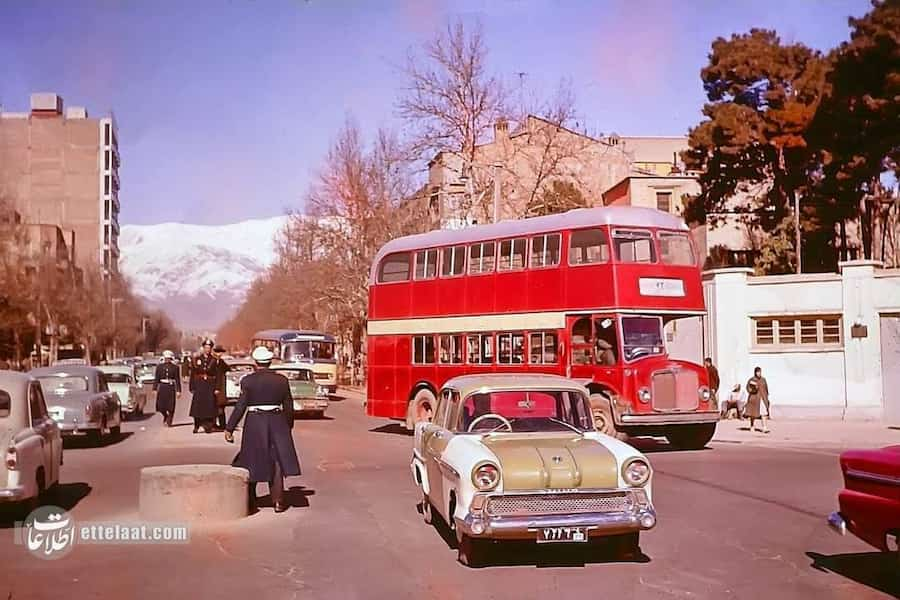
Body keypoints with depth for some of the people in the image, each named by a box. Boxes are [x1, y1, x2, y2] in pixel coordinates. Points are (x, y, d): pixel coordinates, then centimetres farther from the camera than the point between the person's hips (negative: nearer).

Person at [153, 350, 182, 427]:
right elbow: (156, 379, 6)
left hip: (171, 387, -1)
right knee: (160, 406, 1)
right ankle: (165, 416, 31)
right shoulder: (159, 366, 6)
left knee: (170, 406, -1)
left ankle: (169, 422, 14)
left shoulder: (175, 367, 2)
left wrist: (178, 391, -4)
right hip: (162, 387, 1)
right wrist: (155, 389, 1)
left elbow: (177, 379, 1)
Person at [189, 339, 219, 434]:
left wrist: (216, 388, -5)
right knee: (197, 405, 0)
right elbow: (192, 374, 6)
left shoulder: (214, 360, 6)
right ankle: (196, 426, 11)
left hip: (210, 386, -1)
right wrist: (192, 387, -1)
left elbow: (217, 375, 3)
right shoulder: (197, 359, 8)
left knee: (209, 405, -3)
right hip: (199, 385, 1)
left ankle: (208, 426, 3)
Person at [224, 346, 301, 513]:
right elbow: (289, 407, 4)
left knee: (252, 462, 12)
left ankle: (250, 501, 21)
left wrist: (229, 428, -2)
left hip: (254, 424, -1)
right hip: (277, 423, 1)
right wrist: (289, 425, 18)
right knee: (277, 462, 8)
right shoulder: (282, 380, 0)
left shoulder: (248, 381, -7)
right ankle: (278, 501, 3)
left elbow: (240, 407, -8)